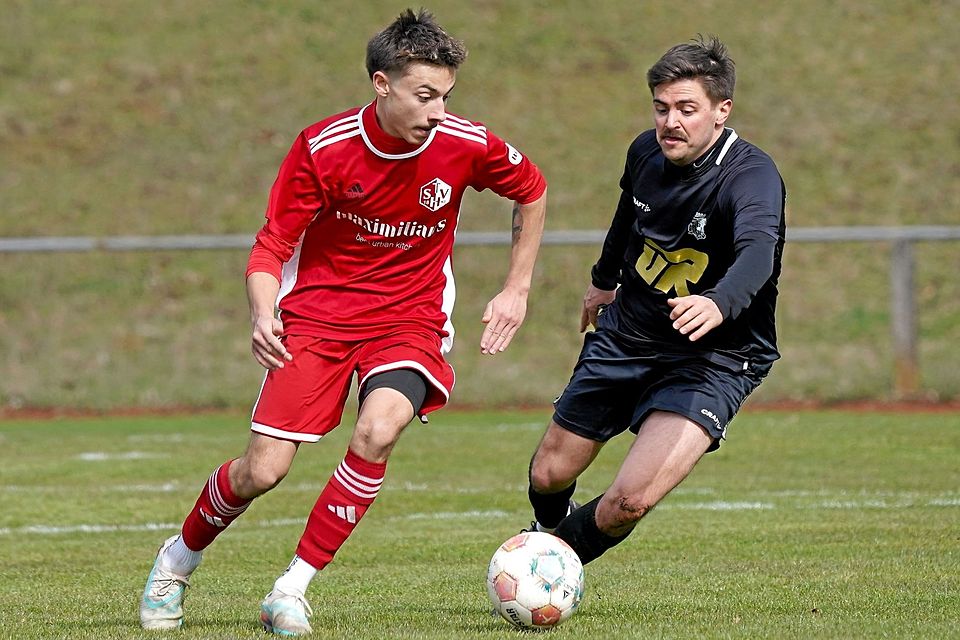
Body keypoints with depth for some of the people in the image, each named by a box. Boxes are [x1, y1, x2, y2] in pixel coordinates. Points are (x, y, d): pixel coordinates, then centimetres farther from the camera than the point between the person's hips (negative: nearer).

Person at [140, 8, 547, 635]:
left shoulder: (466, 145, -12)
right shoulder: (323, 147, -16)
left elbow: (533, 192, 10)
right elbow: (272, 246, -9)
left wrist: (517, 290, 9)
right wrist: (263, 315, -29)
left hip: (411, 319, 1)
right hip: (317, 315, -1)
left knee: (378, 431, -29)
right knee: (263, 469, -8)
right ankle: (178, 561, 23)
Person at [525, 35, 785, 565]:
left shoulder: (751, 175, -25)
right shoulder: (647, 152, -5)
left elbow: (757, 254, -47)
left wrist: (719, 303, -67)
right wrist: (604, 278, 35)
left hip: (714, 358, -6)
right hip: (627, 337, 6)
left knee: (631, 500, -22)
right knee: (550, 475, 13)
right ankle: (548, 531, 51)